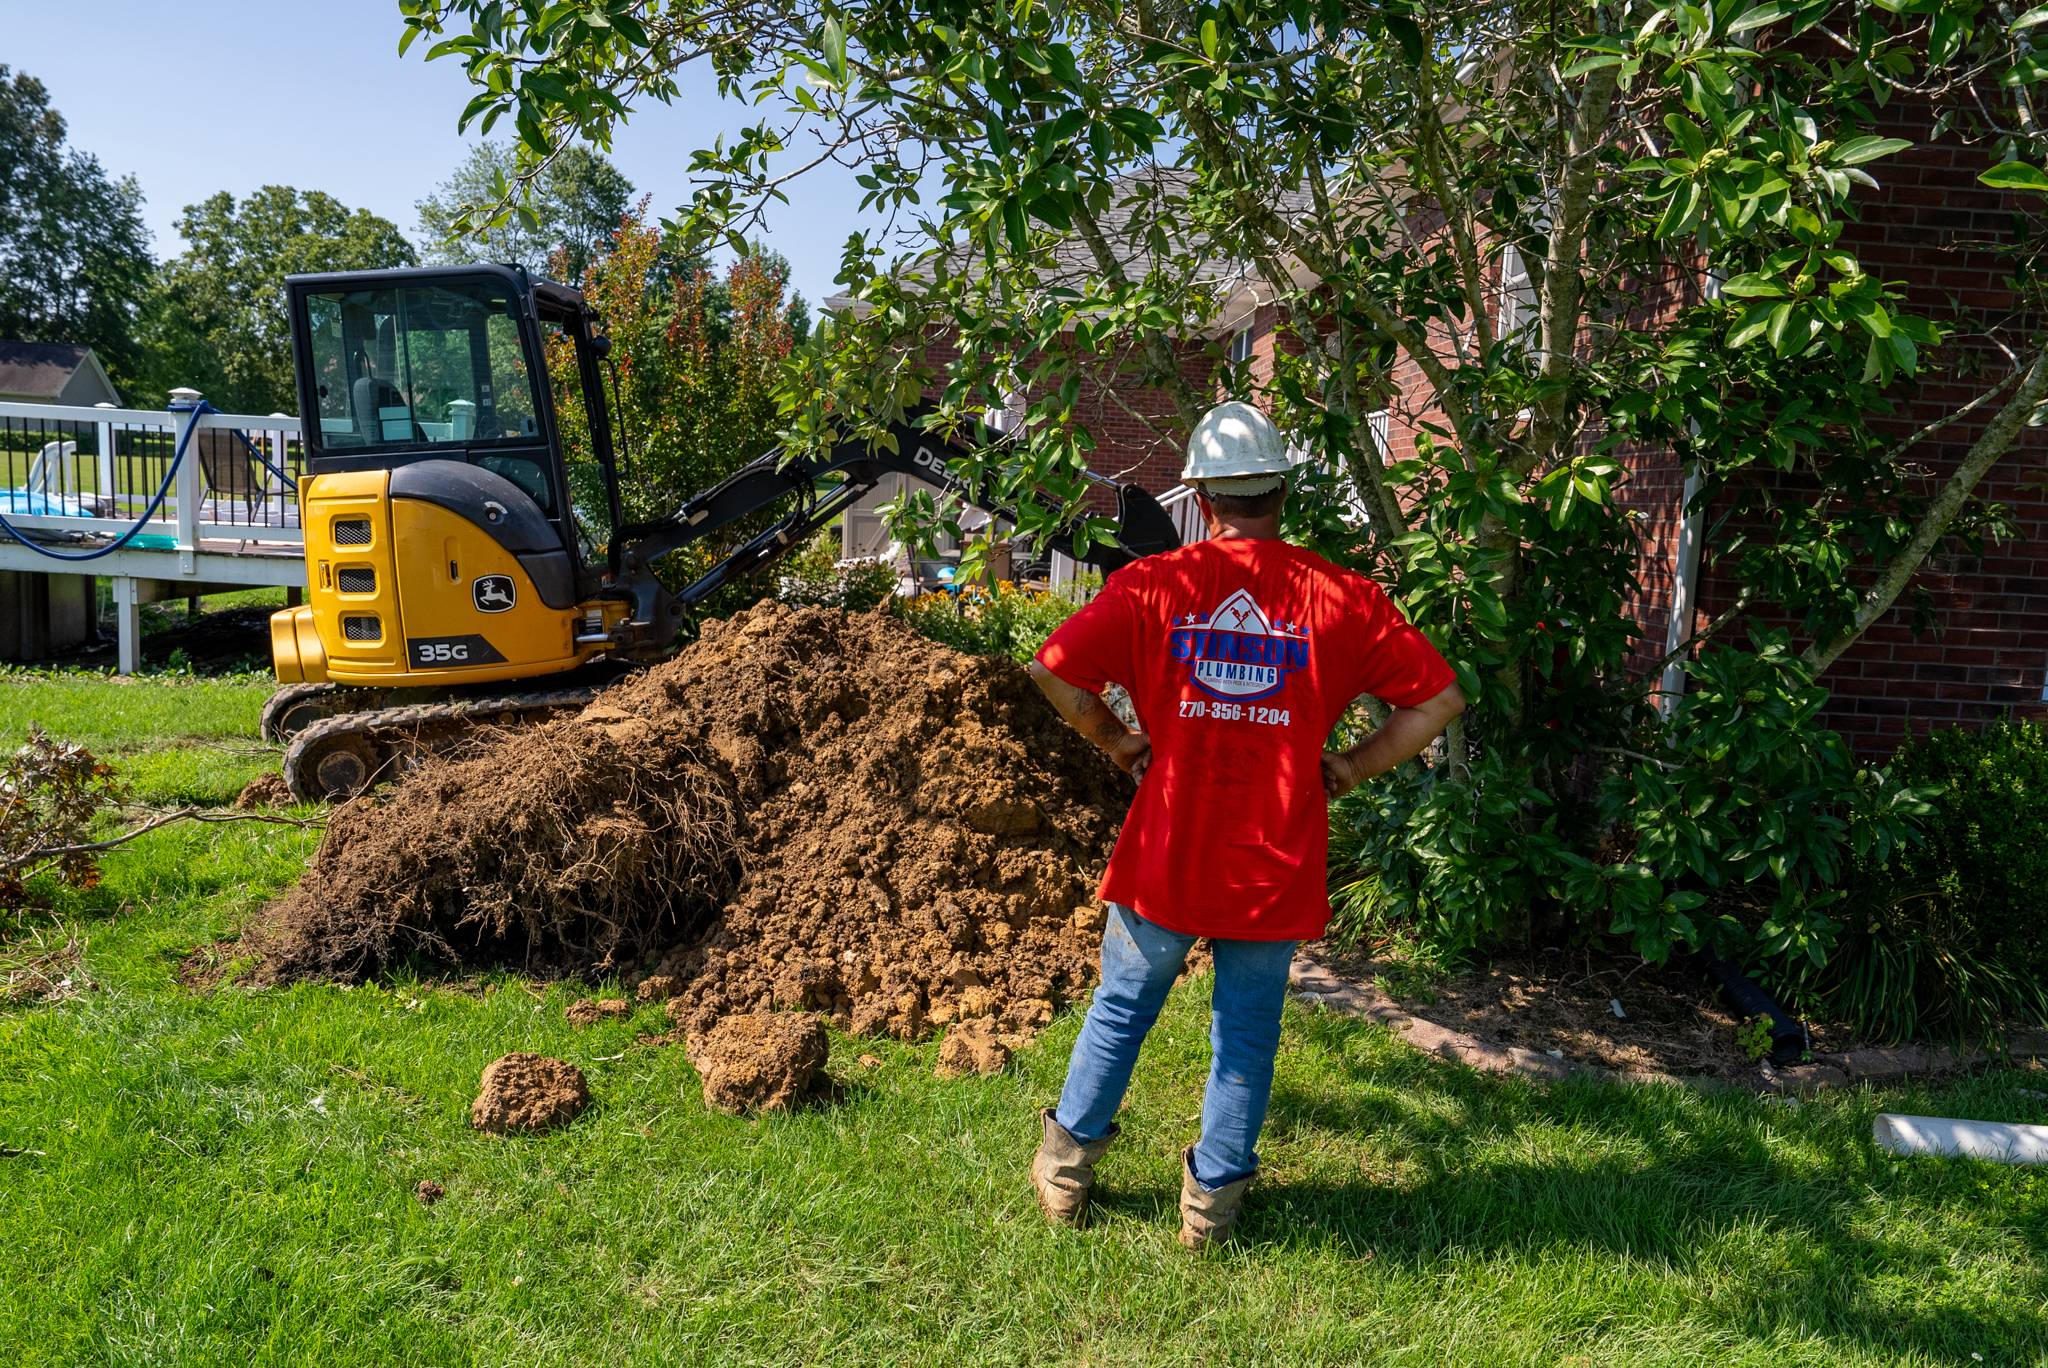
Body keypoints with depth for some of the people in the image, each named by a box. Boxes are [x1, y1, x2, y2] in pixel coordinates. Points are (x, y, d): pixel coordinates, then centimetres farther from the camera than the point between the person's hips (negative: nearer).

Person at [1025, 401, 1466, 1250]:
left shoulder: (1153, 585, -8)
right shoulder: (1339, 597, -5)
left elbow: (1053, 671, -10)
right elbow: (1439, 699, -2)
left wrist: (1119, 742, 3)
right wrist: (1346, 769, 3)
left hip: (1165, 856, 0)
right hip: (1276, 865, 0)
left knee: (1120, 1011, 20)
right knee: (1247, 1033, 17)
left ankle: (1065, 1168, 35)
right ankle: (1212, 1199, 29)